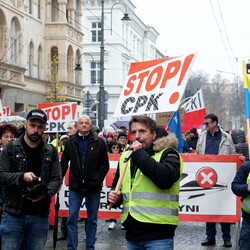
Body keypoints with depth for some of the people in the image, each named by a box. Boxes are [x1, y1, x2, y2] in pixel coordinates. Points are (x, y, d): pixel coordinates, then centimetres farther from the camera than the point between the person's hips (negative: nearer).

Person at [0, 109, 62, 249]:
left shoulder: (51, 152, 8)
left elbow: (56, 179, 6)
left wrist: (46, 193, -14)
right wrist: (22, 176, -20)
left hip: (40, 215, 2)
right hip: (14, 213, -2)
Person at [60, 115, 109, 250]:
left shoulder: (99, 142, 0)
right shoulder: (70, 142, 6)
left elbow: (105, 164, 1)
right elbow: (63, 163, 11)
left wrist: (98, 179, -9)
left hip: (93, 187, -1)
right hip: (75, 186, 1)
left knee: (92, 219, 9)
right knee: (72, 218, -1)